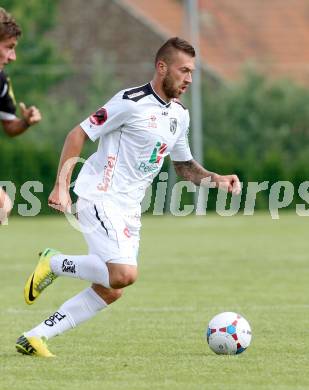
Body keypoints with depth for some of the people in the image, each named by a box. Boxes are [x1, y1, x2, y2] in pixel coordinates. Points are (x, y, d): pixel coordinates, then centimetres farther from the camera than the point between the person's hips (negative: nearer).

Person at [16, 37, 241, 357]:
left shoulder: (180, 115, 12)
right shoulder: (130, 102, -13)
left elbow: (184, 165, 26)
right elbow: (77, 135, -10)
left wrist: (215, 179, 8)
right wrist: (61, 185, -18)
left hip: (129, 209, 9)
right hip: (100, 197, -9)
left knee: (110, 291, 5)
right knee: (125, 274, -25)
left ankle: (35, 337, 11)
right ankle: (54, 263, -1)